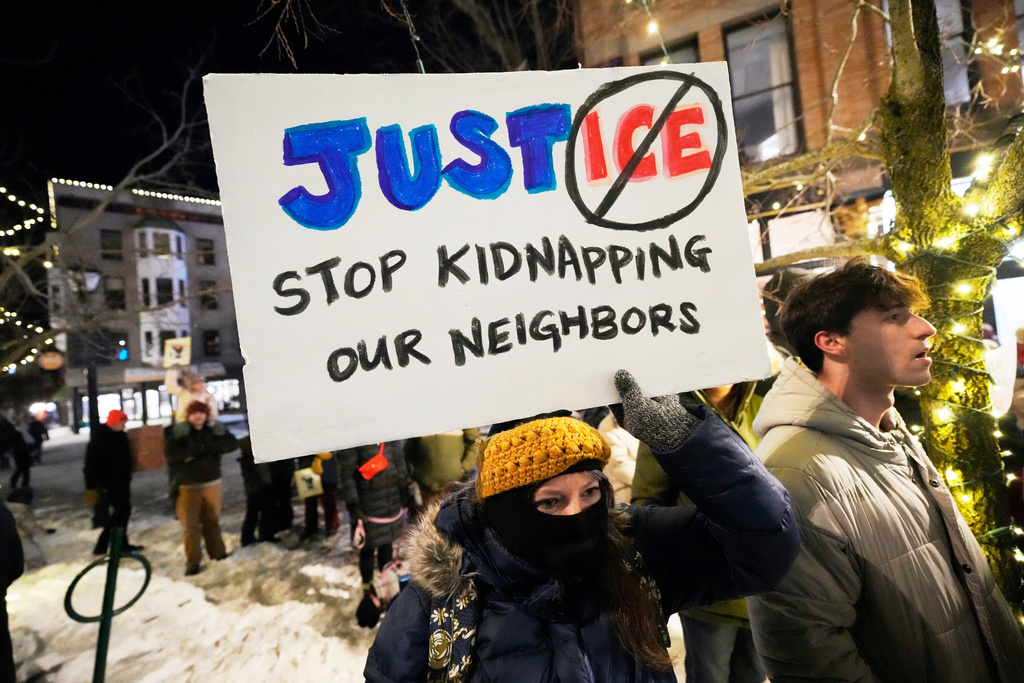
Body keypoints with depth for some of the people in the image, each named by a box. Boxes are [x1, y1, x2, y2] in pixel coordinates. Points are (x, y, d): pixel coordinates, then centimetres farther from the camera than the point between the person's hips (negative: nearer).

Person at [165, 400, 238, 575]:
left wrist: (210, 446, -24)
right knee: (191, 524, 0)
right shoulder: (179, 432, -6)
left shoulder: (215, 429, 0)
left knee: (212, 520, 15)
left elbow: (232, 443, -13)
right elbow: (172, 454, -19)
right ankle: (193, 562, 8)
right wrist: (195, 448, -25)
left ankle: (217, 552, 29)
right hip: (188, 486, -2)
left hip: (212, 483, 2)